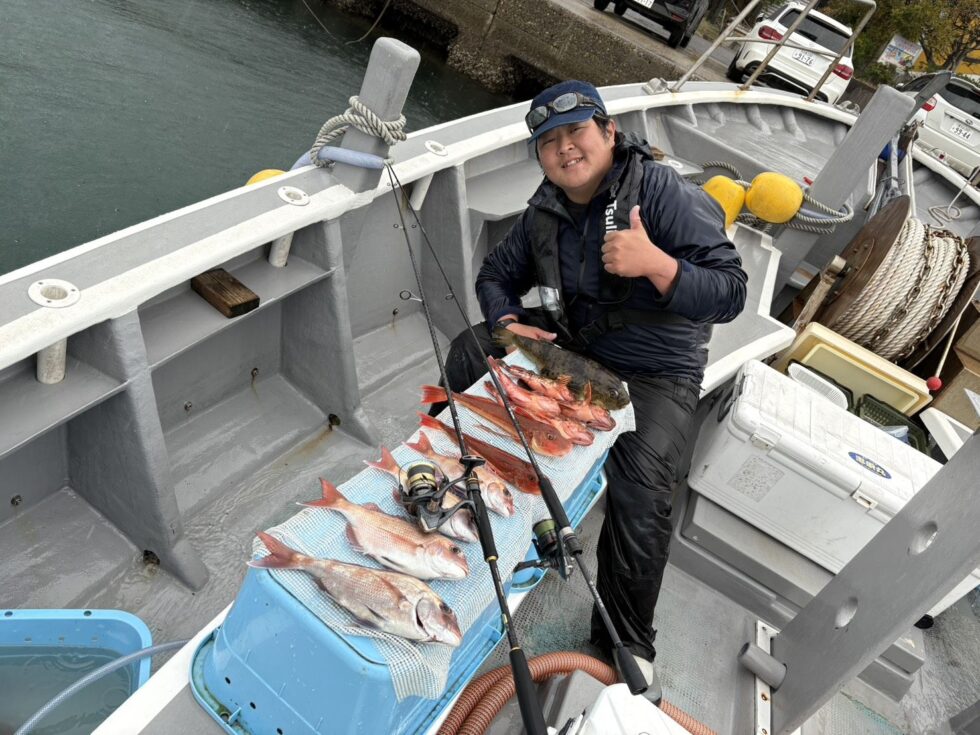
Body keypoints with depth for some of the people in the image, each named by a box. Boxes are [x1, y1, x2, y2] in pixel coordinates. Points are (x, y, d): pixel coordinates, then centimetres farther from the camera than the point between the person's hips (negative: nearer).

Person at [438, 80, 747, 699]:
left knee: (641, 486, -31)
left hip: (655, 374, -6)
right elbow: (497, 275, 16)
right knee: (468, 355, -4)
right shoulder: (547, 209, 5)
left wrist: (654, 263, -37)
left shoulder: (665, 192, -15)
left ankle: (628, 641, -6)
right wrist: (507, 322, -6)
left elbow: (729, 293, -20)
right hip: (569, 342, 6)